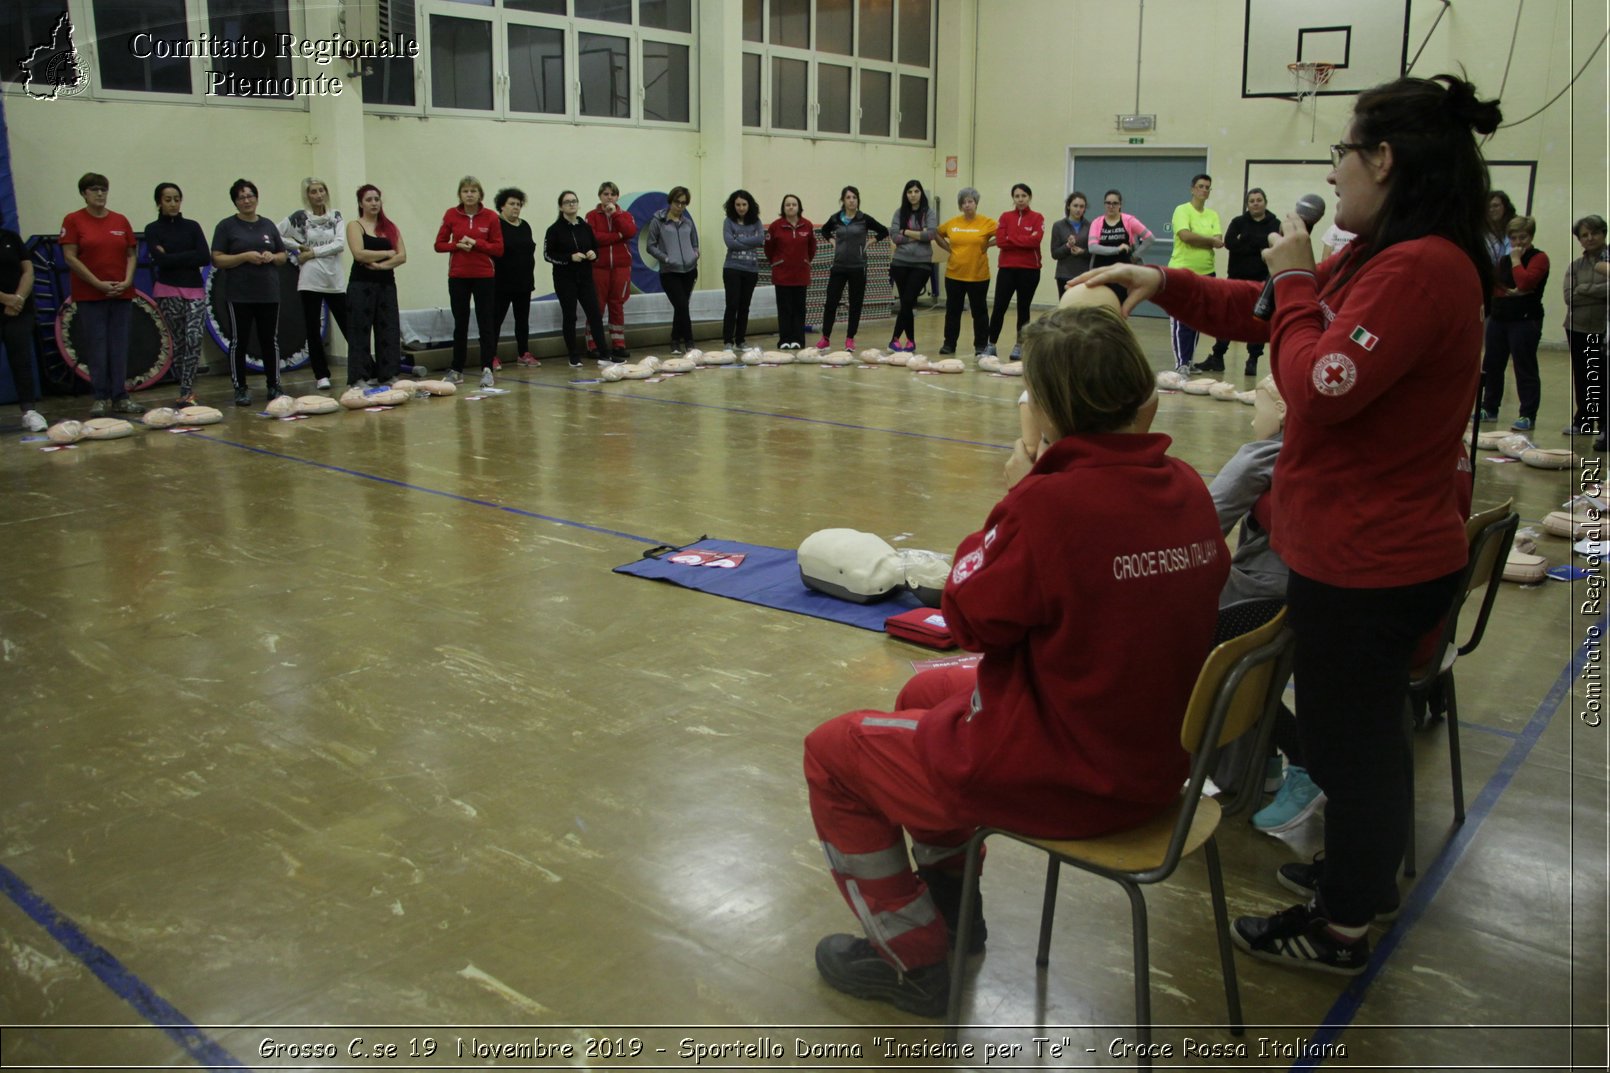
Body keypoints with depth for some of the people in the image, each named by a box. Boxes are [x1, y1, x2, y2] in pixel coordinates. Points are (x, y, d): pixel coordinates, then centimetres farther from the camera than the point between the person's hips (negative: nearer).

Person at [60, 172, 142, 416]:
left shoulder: (121, 220, 9)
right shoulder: (73, 220, -1)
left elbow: (131, 255, 10)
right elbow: (70, 257, -5)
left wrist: (127, 281, -6)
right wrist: (98, 283, -12)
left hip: (121, 293, 3)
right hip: (89, 294, -3)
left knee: (120, 346, 4)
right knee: (96, 347, -1)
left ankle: (120, 397, 10)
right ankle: (100, 398, 6)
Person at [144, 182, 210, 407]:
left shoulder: (192, 226, 9)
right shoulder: (153, 229, 4)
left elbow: (205, 257, -4)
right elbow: (160, 260, -10)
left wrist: (172, 257, -7)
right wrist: (188, 257, -7)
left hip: (195, 289, 1)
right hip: (168, 291, -1)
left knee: (194, 340, -13)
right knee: (179, 342, 3)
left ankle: (185, 393, -13)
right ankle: (188, 391, 13)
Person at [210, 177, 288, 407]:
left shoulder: (268, 225, 13)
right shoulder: (226, 226, 1)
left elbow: (283, 256, 16)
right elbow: (217, 259, -5)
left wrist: (272, 257, -6)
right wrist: (245, 256, -17)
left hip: (269, 293, 3)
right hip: (239, 295, -3)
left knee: (271, 341, 6)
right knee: (238, 341, 1)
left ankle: (274, 386, 13)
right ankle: (240, 389, 7)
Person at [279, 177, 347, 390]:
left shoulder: (336, 216, 8)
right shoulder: (299, 217, 2)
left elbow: (340, 244, -5)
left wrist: (313, 252, -8)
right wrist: (299, 247, -2)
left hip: (335, 280, 1)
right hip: (310, 281, -1)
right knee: (313, 329, 3)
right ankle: (321, 375, 9)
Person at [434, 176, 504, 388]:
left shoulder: (490, 216, -3)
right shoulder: (451, 215, 1)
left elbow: (498, 249, -3)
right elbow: (439, 244, 5)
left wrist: (476, 243, -16)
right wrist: (457, 245, -13)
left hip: (484, 277, -2)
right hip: (458, 277, 2)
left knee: (486, 323, -3)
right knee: (460, 324, 9)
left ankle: (487, 369, 0)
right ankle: (457, 370, 15)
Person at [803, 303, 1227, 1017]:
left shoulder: (1050, 502, -28)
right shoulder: (1185, 486, -5)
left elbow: (969, 617, -14)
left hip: (1061, 776, -8)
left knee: (831, 752, 9)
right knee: (925, 692, 29)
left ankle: (912, 958, 21)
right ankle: (949, 894, 44)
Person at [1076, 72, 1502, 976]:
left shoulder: (1419, 269, -24)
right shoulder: (1386, 258, 8)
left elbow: (1318, 388, -28)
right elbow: (1259, 311, 14)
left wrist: (1296, 283, -14)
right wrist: (1159, 283, 4)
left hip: (1369, 561, -10)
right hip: (1378, 548, 10)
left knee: (1351, 732, 6)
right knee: (1367, 722, 24)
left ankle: (1342, 928, 25)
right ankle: (1369, 872, 45)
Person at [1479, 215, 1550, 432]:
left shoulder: (1539, 258, -5)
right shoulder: (1503, 259, 14)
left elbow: (1525, 282, -21)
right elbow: (1491, 285, 8)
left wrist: (1516, 259, -11)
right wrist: (1507, 292, -9)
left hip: (1525, 320, -7)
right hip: (1498, 318, 7)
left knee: (1525, 368, -6)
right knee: (1492, 365, 12)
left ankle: (1528, 416, -3)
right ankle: (1489, 409, 24)